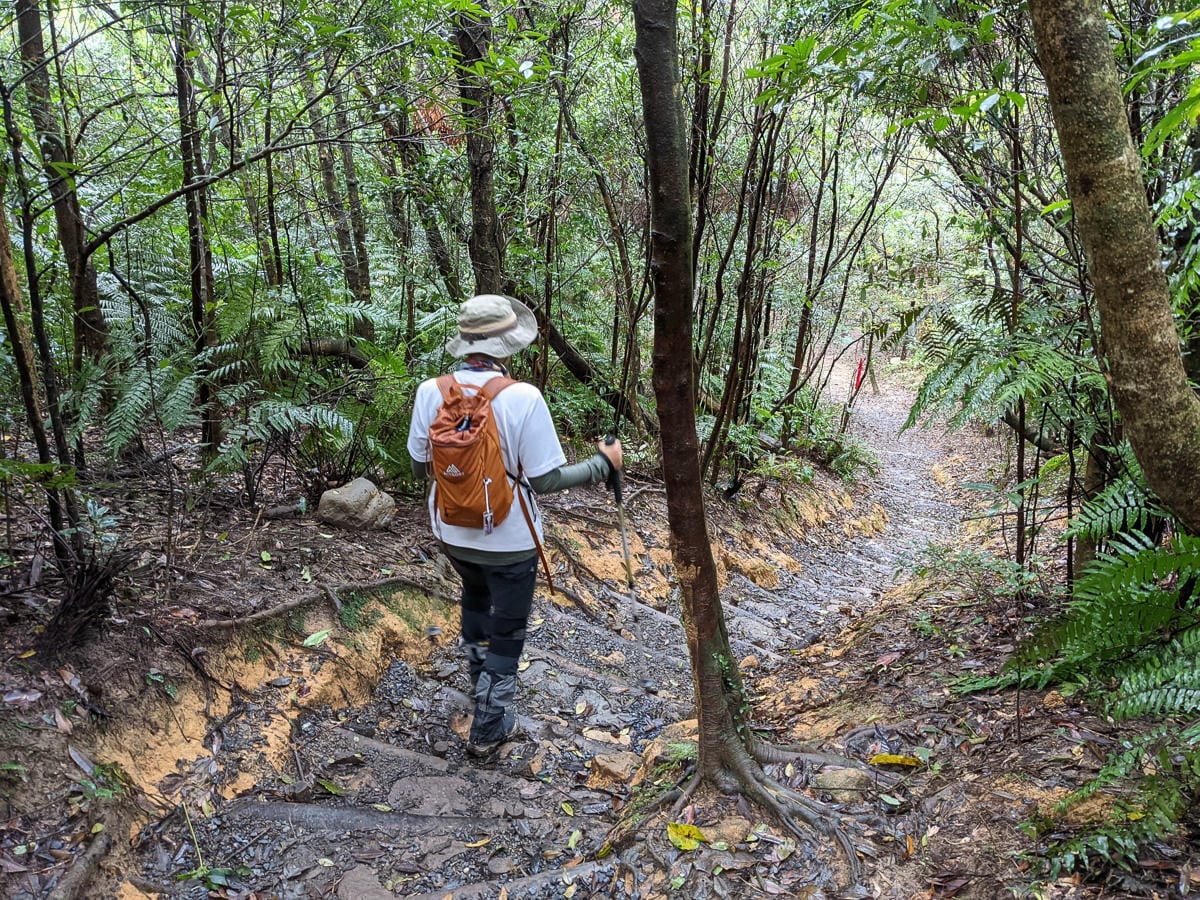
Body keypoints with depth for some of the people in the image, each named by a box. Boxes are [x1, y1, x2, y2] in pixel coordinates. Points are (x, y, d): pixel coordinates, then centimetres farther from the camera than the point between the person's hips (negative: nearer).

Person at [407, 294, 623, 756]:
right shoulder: (522, 398, -25)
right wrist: (603, 464, -5)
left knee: (475, 594, 33)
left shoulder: (430, 392, -12)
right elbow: (545, 479, -19)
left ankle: (480, 678, 50)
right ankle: (489, 728, 27)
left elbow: (419, 466, 0)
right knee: (507, 631, 15)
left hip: (452, 532, 5)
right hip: (509, 540, -4)